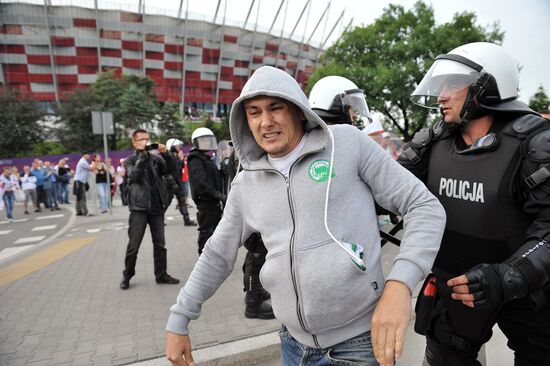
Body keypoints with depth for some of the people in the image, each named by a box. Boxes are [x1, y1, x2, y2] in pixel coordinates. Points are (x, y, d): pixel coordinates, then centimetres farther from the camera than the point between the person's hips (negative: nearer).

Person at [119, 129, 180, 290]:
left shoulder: (155, 157, 12)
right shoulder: (130, 160, 4)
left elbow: (170, 169, -2)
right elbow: (134, 175, -15)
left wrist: (165, 154, -15)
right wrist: (143, 155, -16)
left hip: (157, 206, 3)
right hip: (139, 207, -3)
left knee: (160, 244, 8)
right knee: (133, 245, 3)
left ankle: (161, 275, 18)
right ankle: (127, 276, 20)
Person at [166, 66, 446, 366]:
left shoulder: (348, 143, -9)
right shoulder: (245, 184, 3)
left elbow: (425, 207, -9)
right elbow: (217, 255, 13)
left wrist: (399, 285, -23)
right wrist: (178, 320, 15)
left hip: (360, 341, -4)